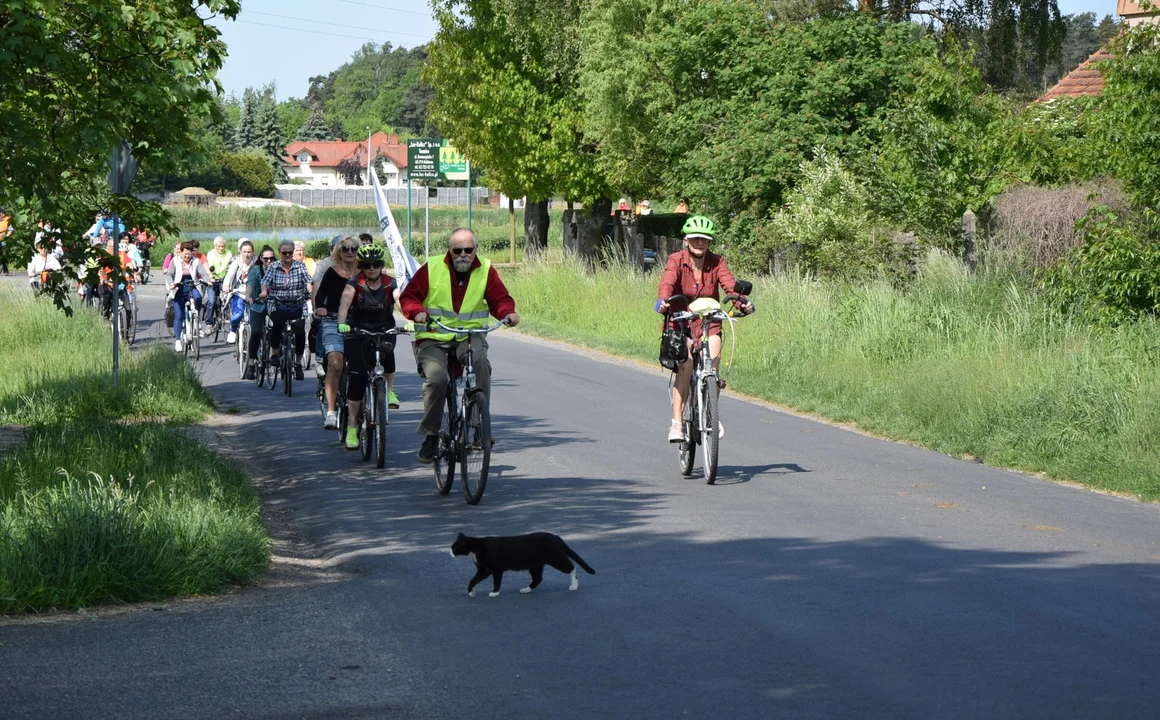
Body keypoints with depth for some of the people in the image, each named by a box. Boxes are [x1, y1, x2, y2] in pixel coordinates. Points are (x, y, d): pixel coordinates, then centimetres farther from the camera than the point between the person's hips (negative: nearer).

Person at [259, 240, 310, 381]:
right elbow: (265, 281, -7)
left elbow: (308, 281, -9)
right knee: (278, 322, -32)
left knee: (300, 332, -17)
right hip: (277, 306, -1)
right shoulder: (273, 267, 6)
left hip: (297, 306, 1)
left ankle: (298, 364, 1)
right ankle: (274, 351, -8)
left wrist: (311, 291, -30)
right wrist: (264, 291, -28)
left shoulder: (300, 267, 5)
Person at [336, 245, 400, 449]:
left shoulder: (389, 283, -8)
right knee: (357, 376, -9)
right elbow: (345, 302, -27)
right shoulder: (355, 283, -10)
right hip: (358, 331, -1)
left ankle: (390, 391, -11)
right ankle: (352, 427, -1)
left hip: (384, 330, 1)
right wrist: (342, 323, -47)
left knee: (386, 350, -35)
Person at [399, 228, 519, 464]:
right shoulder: (432, 268, 1)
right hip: (434, 338, -1)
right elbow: (408, 296, 3)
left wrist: (508, 313, -15)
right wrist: (418, 312, -18)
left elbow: (500, 299, 7)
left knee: (480, 361, -33)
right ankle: (430, 435, -7)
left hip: (470, 336, 1)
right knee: (437, 379, -27)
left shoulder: (485, 270, 6)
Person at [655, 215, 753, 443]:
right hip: (680, 323, -2)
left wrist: (743, 303, -38)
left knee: (712, 365, -20)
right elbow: (667, 283, -26)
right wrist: (663, 302, -48)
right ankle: (677, 422, -17)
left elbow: (730, 284, -18)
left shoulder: (717, 262, -2)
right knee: (686, 366, -22)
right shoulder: (677, 260, -8)